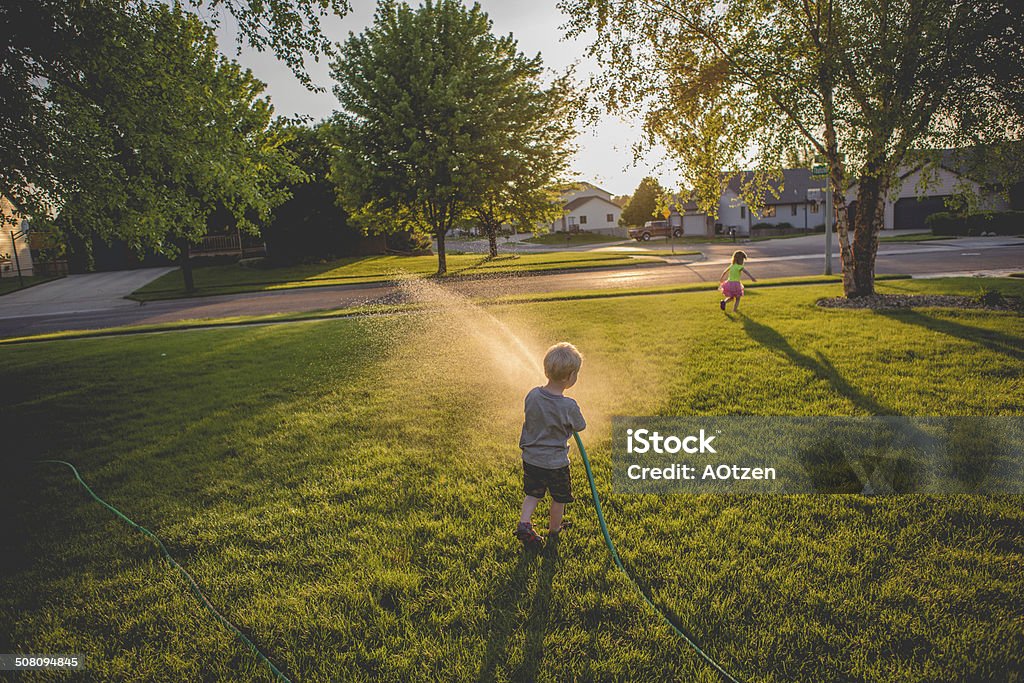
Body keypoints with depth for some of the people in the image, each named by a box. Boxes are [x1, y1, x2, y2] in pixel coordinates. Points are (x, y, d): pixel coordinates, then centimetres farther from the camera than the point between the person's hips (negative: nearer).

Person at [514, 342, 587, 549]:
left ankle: (524, 523, 12)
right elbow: (580, 427, -7)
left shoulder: (532, 395, -12)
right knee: (559, 498, 21)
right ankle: (554, 531, 38)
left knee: (533, 493, 26)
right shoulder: (568, 406, -25)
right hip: (556, 463, -4)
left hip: (530, 459, 4)